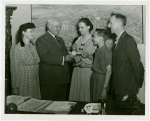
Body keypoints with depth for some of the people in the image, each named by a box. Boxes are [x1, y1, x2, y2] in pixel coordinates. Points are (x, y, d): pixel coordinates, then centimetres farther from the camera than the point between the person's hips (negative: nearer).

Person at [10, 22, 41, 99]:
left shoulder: (33, 46, 10)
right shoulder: (16, 49, -10)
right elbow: (14, 69, -9)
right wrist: (15, 88, -9)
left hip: (34, 83, 6)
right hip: (23, 83, -6)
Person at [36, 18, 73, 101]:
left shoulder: (60, 39, 21)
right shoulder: (41, 40, -6)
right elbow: (45, 57, -18)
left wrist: (70, 56, 2)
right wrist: (63, 59, -24)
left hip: (62, 79, 7)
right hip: (50, 80, -7)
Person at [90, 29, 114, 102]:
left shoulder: (107, 51, -15)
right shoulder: (97, 50, 8)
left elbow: (109, 71, -15)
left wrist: (104, 88, -16)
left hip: (101, 78, -7)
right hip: (94, 77, 7)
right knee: (93, 101, 13)